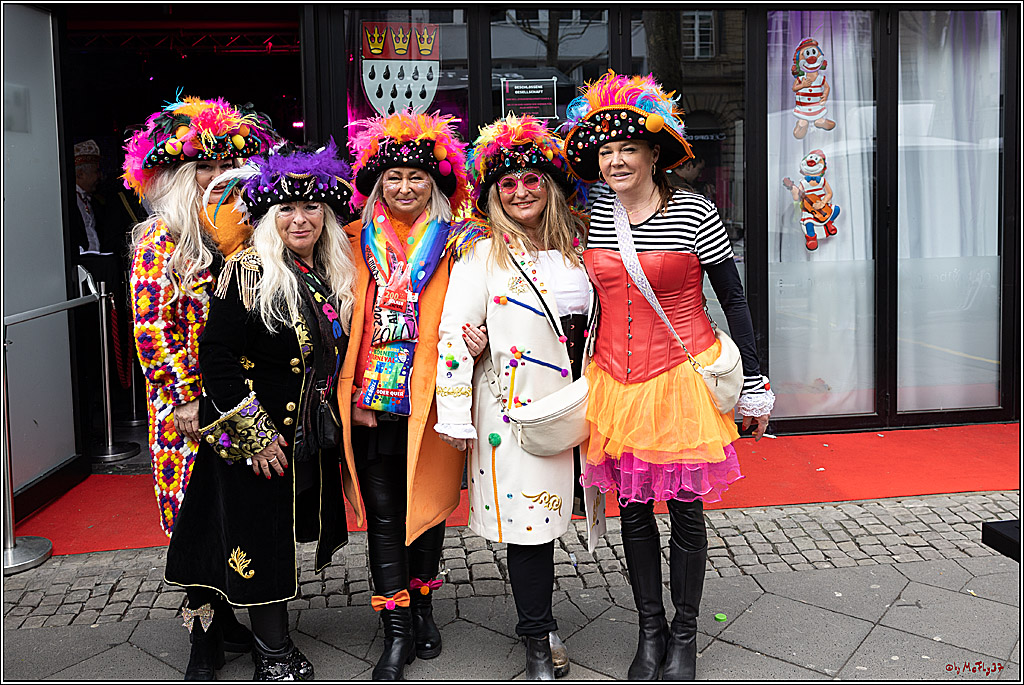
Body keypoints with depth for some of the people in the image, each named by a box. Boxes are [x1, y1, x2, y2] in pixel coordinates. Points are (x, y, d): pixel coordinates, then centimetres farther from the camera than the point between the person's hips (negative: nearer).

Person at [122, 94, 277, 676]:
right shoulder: (161, 240, -5)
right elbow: (152, 328, -10)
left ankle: (226, 616, 24)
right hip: (189, 401, -5)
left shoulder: (234, 234, 12)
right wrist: (187, 400, -14)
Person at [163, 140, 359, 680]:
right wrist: (253, 431, -17)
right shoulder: (248, 272, -13)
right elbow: (215, 357, -17)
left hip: (311, 439, 6)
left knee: (284, 538, 16)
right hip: (255, 438, -6)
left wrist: (334, 423, 11)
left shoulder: (334, 278, 6)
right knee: (258, 539, 5)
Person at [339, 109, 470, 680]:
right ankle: (398, 632, 16)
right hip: (372, 403, 1)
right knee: (384, 516, 5)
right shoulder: (359, 242, 7)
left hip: (431, 402, -1)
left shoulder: (454, 244, 3)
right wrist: (352, 394, -1)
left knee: (428, 503, 10)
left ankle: (422, 606, 32)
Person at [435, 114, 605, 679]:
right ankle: (538, 640, 16)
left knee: (546, 509, 13)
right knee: (528, 516, -1)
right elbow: (454, 332, -10)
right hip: (512, 402, -5)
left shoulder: (573, 244, 10)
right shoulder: (482, 250, -6)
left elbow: (593, 320, 18)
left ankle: (536, 620, 33)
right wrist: (455, 414, -13)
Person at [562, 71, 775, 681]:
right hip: (617, 381, 3)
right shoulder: (590, 217, 2)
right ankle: (651, 630, 30)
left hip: (684, 378, -3)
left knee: (686, 509, 6)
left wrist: (755, 384, -1)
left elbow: (734, 299, -1)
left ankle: (684, 636, 27)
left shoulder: (694, 213, -7)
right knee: (634, 508, 11)